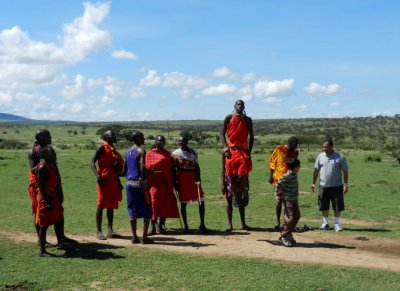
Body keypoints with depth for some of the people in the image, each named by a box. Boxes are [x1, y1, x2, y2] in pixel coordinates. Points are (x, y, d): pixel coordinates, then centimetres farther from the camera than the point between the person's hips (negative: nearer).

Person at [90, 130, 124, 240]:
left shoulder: (114, 151, 17)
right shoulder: (102, 148, -5)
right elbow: (92, 162, -12)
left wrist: (118, 182, 19)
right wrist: (97, 175, -26)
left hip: (113, 181, 8)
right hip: (104, 180, -8)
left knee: (111, 206, 7)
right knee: (101, 205, -4)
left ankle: (110, 230, 11)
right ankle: (99, 231, -1)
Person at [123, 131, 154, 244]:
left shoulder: (128, 152, 12)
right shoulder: (141, 151, -11)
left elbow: (124, 170, 14)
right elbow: (142, 168, -24)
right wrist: (144, 177, -8)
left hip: (129, 183, 7)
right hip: (140, 184, -7)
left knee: (132, 210, 10)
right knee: (147, 211, 2)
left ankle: (134, 237, 11)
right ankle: (144, 237, 2)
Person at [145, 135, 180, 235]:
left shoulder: (167, 154, 13)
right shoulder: (150, 153, 3)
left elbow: (170, 168, 14)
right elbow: (147, 168, -3)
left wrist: (172, 182, 11)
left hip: (166, 182, 4)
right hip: (154, 182, -3)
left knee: (165, 204, 3)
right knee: (154, 203, -7)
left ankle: (161, 225, 15)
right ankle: (153, 226, -2)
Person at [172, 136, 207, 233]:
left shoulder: (193, 152, 8)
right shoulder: (175, 153, 1)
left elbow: (197, 166, 7)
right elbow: (173, 169, 1)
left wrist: (198, 180, -4)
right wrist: (175, 182, -5)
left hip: (193, 178, 2)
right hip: (182, 180, -2)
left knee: (201, 201, -2)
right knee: (183, 203, 3)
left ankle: (202, 224, 8)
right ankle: (185, 226, 13)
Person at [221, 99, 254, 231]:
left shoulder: (248, 120, 8)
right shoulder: (228, 118, 4)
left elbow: (251, 136, 9)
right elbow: (222, 133, 4)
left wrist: (249, 151, -1)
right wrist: (225, 147, -8)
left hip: (243, 150, 1)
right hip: (231, 150, -1)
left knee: (242, 175, -17)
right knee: (231, 177, -2)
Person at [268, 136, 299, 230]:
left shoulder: (295, 152, 5)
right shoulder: (279, 149, -5)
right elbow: (272, 163, -1)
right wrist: (271, 176, -3)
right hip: (279, 179, -3)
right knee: (279, 201, 0)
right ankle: (278, 222, 11)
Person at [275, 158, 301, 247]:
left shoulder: (294, 173, 3)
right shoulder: (287, 175, -22)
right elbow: (279, 183, -16)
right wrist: (277, 194, -15)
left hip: (294, 198, 9)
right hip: (287, 199, -9)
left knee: (297, 216, 12)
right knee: (290, 217, -6)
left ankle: (288, 233, 24)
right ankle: (283, 236, 6)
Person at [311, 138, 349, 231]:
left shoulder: (340, 157, -4)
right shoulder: (320, 156, 3)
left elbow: (345, 171, -2)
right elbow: (316, 170, 9)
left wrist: (346, 184, -7)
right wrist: (313, 183, 7)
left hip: (337, 186, -2)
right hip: (323, 186, 2)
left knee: (337, 206, 3)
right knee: (324, 206, 7)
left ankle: (336, 224, 16)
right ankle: (325, 223, 21)